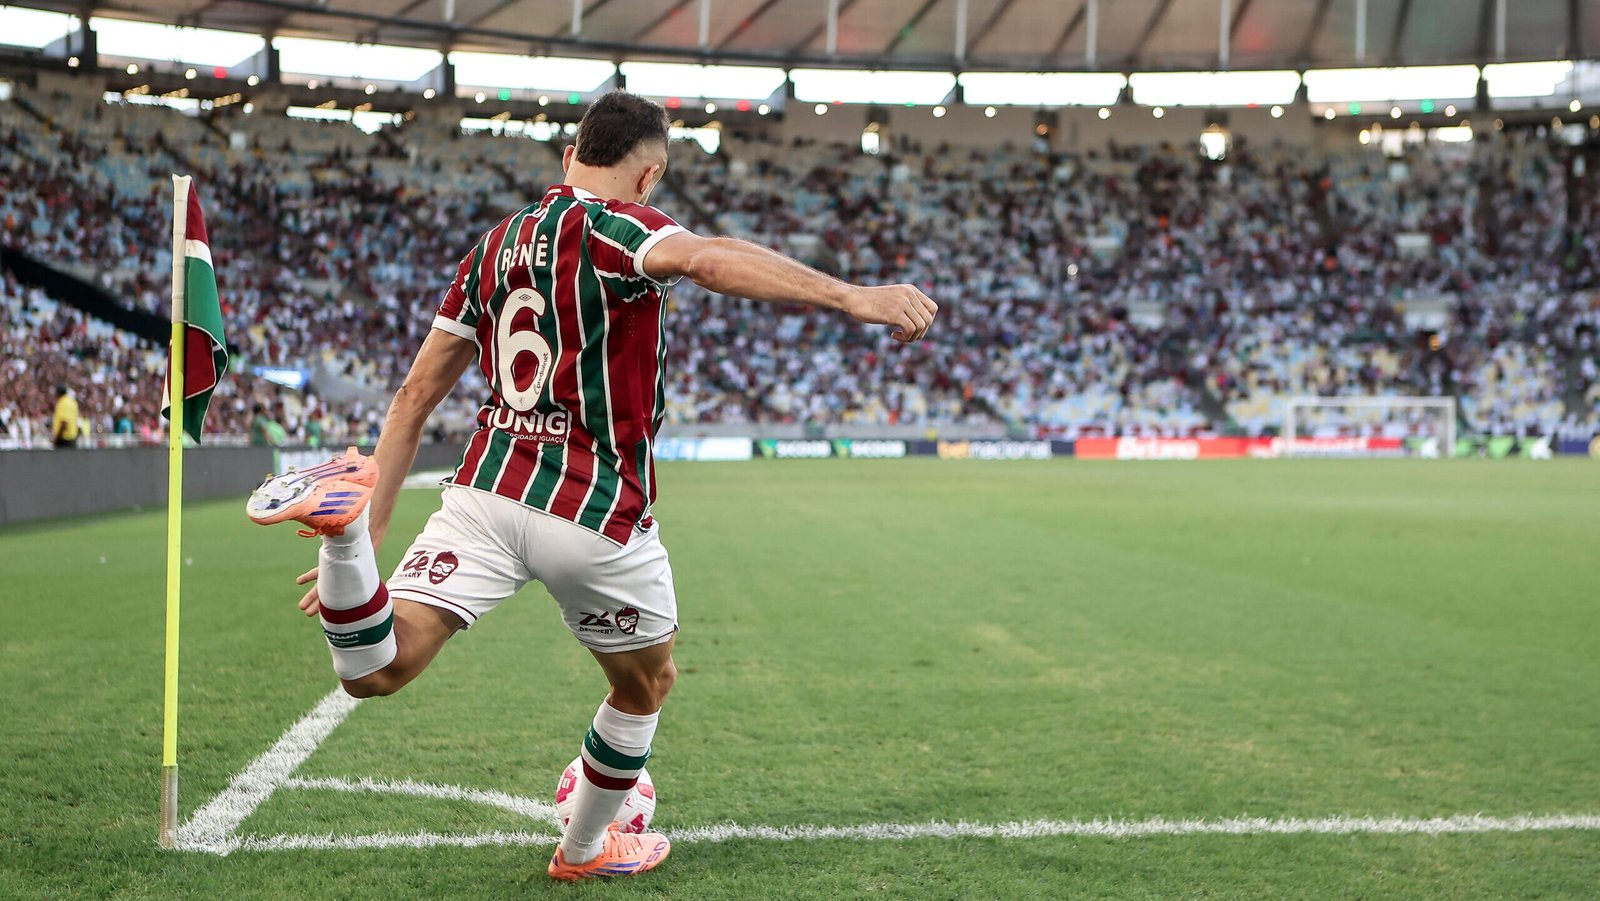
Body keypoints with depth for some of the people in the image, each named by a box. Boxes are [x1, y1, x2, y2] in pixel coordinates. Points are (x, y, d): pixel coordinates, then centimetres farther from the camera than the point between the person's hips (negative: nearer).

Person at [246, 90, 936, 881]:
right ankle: (586, 848, 39)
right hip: (598, 512, -5)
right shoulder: (609, 224, -7)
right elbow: (705, 260, -30)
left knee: (374, 671, -5)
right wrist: (850, 296, -38)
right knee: (647, 683, 22)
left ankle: (347, 521, -30)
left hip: (486, 491, 5)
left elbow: (416, 394, 15)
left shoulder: (494, 244, 15)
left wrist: (375, 521, 18)